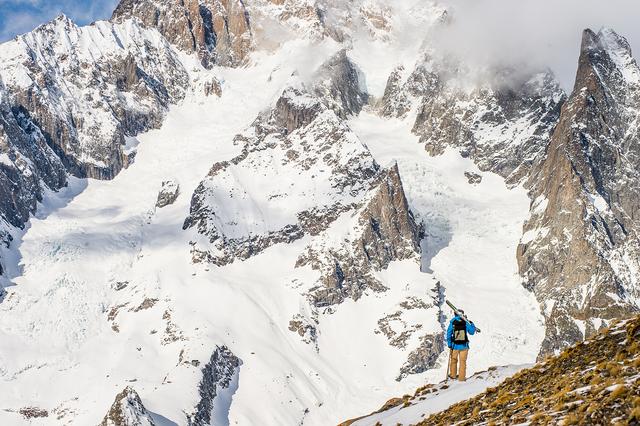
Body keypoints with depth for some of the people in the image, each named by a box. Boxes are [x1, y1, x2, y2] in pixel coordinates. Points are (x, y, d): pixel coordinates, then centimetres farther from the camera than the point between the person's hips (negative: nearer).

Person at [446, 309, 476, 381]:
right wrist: (472, 324, 22)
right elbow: (472, 332, 5)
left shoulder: (452, 323, -5)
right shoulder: (466, 323, -6)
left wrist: (449, 345, 3)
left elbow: (448, 335, -4)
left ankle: (453, 375, 29)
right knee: (463, 361, 9)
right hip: (464, 346, 0)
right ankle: (462, 377, 11)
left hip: (455, 346, 0)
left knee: (454, 360, 19)